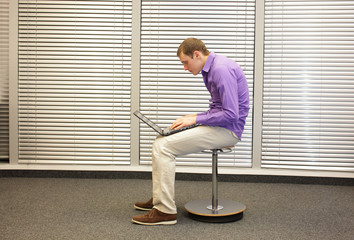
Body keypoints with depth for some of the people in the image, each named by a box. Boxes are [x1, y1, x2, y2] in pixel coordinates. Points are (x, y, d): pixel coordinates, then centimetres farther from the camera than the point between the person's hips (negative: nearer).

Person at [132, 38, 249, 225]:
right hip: (219, 126, 11)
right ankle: (159, 199, 16)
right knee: (161, 141, 11)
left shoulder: (221, 69, -20)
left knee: (164, 147, -17)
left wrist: (195, 119, -17)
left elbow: (231, 114, -25)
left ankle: (165, 211, -11)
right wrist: (194, 117, 6)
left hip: (227, 129, -11)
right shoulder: (211, 68, 14)